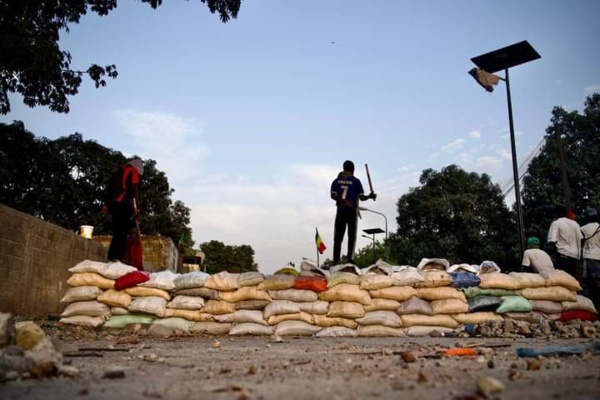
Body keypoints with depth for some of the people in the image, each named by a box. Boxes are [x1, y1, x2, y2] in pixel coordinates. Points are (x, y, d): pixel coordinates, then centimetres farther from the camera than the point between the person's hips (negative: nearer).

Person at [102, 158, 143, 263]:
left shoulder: (119, 170, 26)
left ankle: (112, 256, 6)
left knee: (117, 230, 10)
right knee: (123, 230, -9)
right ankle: (117, 256, -16)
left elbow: (109, 187, 21)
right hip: (124, 204, -7)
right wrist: (136, 206, -13)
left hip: (113, 203, 7)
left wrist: (106, 203, 20)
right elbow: (133, 189, -9)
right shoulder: (133, 171, 4)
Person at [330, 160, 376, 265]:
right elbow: (361, 197, -4)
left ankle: (336, 260, -2)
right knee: (351, 235, 4)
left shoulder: (337, 180, 6)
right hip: (352, 210, -2)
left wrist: (343, 201, -8)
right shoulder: (356, 181, -2)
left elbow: (333, 196, -4)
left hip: (341, 210, 2)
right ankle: (349, 258, -4)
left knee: (338, 236, 4)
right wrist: (370, 196, 9)